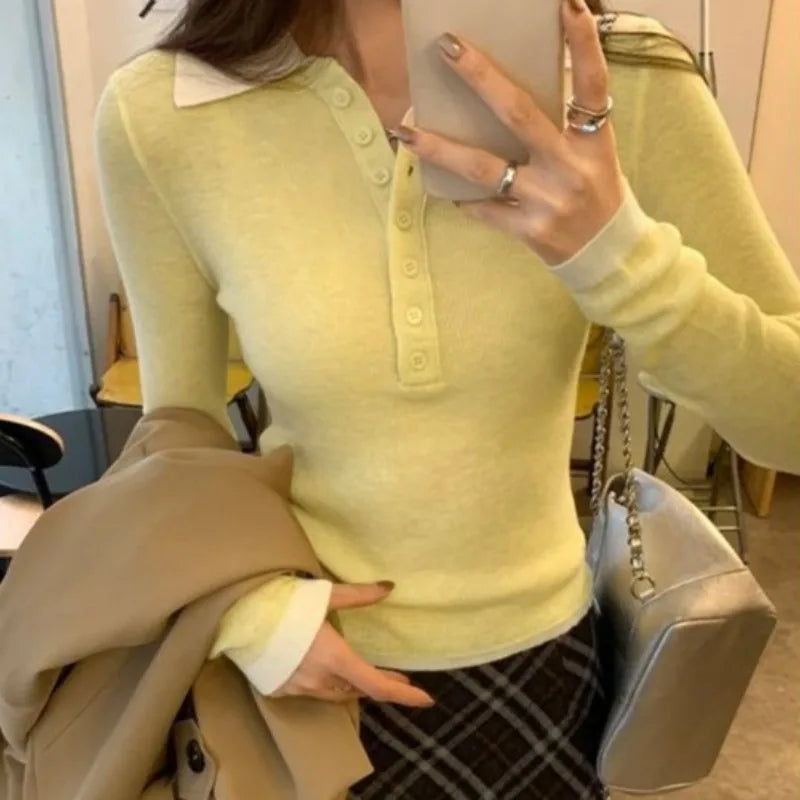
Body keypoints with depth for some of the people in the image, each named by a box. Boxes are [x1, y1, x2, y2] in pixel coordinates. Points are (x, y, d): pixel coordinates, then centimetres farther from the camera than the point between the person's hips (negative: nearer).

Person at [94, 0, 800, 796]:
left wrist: (621, 252, -30)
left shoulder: (627, 84, -17)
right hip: (313, 657, 0)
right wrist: (247, 605, -16)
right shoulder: (160, 115, -16)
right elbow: (179, 424, -2)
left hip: (532, 657, 1)